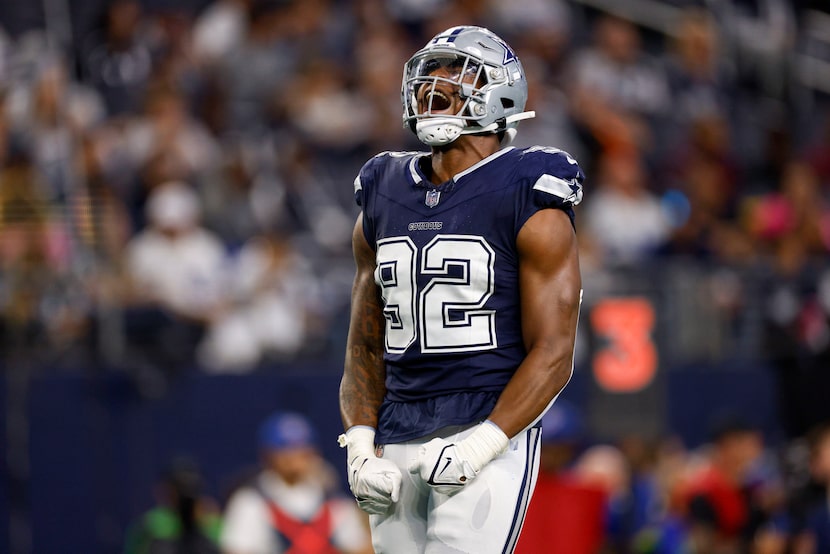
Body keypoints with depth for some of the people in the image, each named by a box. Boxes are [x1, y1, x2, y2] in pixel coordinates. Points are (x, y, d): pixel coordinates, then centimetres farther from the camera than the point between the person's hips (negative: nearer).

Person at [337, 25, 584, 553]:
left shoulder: (529, 205, -5)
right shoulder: (384, 199, 13)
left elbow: (553, 355, -9)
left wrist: (479, 447, -19)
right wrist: (361, 445, 0)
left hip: (489, 435, -6)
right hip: (396, 445, 6)